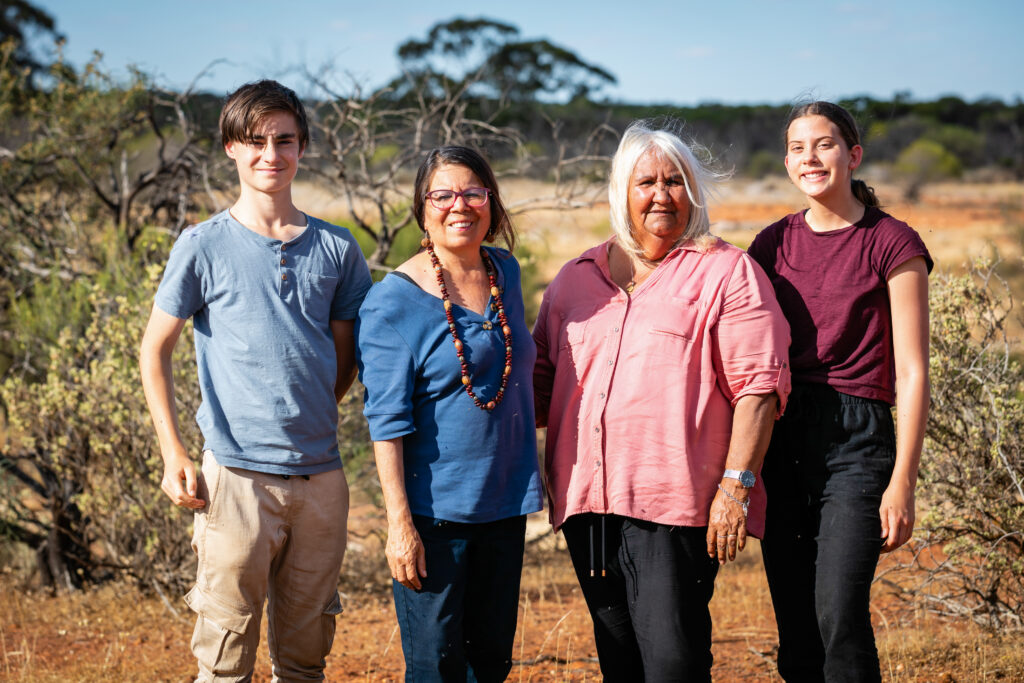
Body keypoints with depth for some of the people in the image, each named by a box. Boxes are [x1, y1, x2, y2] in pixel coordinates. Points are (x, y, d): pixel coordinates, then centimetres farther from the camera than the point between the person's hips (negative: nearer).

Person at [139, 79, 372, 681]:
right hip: (239, 476, -3)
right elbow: (156, 350, 3)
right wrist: (174, 453, -4)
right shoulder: (205, 246, -1)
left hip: (321, 474, 3)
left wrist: (312, 421, 8)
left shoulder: (337, 249, 7)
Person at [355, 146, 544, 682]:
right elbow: (387, 421, -13)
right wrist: (400, 524, -17)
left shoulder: (506, 273, 7)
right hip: (435, 510, -6)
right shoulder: (393, 301, -11)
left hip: (505, 502, 6)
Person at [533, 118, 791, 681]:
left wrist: (736, 484, -12)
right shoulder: (575, 279, 17)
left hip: (676, 505, -5)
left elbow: (759, 385, -5)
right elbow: (541, 376, 21)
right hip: (587, 502, 5)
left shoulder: (726, 273, 1)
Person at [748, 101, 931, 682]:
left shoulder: (891, 243, -2)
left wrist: (902, 482, -10)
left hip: (855, 437, -4)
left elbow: (912, 373, -4)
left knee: (839, 616, -16)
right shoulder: (774, 243, 11)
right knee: (795, 629, 5)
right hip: (780, 436, 4)